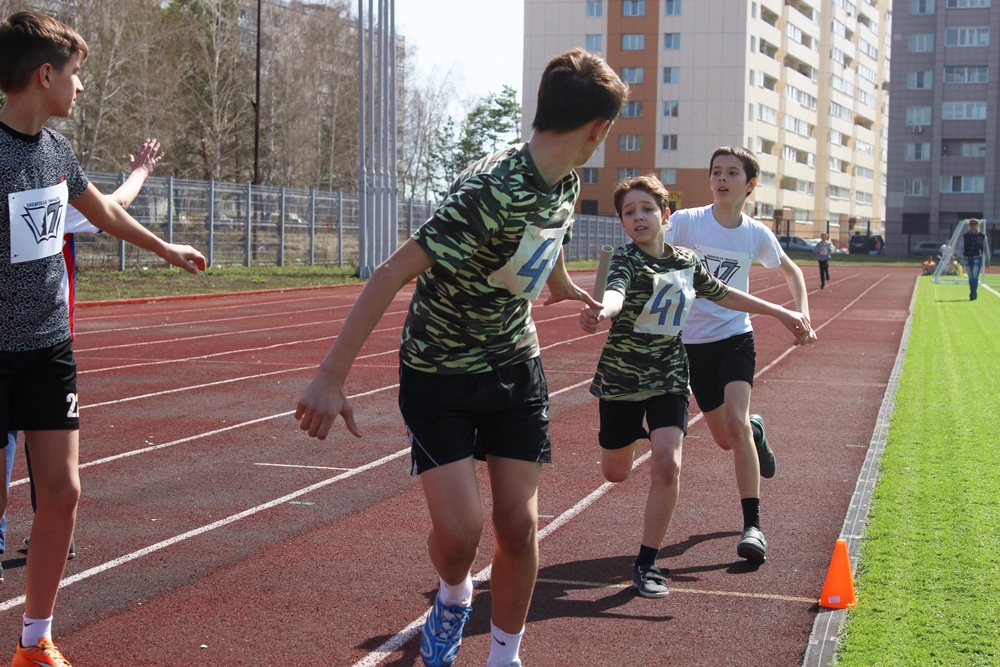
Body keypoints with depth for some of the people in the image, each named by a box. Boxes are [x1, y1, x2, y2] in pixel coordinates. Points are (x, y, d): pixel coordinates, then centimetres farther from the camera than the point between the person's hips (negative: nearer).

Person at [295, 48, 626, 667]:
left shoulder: (566, 185, -3)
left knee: (520, 523, -1)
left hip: (516, 367, 6)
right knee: (459, 530, -12)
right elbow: (392, 274, -33)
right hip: (439, 376, -6)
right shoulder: (492, 191, -30)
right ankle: (453, 597, 24)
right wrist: (332, 377, -35)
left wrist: (565, 286, 44)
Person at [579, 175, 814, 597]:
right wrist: (602, 311, -64)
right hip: (620, 377, -2)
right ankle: (628, 433, 51)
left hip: (669, 376, 2)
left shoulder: (686, 262, 0)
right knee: (616, 473, 11)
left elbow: (723, 295, 18)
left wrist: (781, 313, 19)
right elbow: (616, 290, -39)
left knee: (666, 465, -17)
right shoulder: (627, 259, -15)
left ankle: (647, 563, -2)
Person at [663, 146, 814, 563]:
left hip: (735, 338, 0)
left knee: (736, 423, -21)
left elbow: (791, 271, 17)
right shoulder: (686, 222, -9)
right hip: (693, 342, 1)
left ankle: (753, 525, -15)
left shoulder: (757, 235, -2)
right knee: (726, 439, 9)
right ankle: (755, 432, 48)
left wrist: (802, 312, 0)